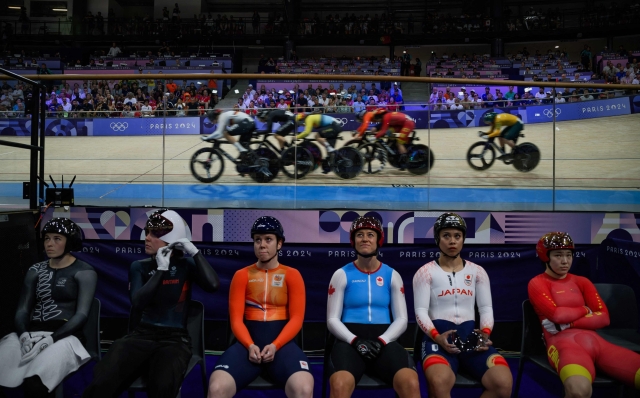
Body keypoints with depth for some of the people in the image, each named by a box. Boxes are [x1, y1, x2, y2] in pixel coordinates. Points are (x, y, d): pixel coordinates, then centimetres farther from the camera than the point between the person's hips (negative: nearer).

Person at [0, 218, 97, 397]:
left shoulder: (84, 272, 2)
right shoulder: (35, 270, 17)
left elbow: (82, 315, -7)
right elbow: (22, 309, 10)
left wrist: (51, 338, -19)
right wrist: (24, 335, -10)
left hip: (63, 336, -4)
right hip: (31, 334, 5)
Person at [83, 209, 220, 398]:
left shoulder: (186, 264, 5)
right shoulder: (139, 266, 10)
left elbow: (212, 285, -14)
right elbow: (137, 302, -7)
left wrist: (194, 251, -12)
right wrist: (161, 269, -8)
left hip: (174, 339, -1)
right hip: (141, 335, 2)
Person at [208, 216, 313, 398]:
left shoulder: (292, 275, 9)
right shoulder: (242, 275, 11)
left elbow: (296, 318, 2)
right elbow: (236, 319, 5)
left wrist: (275, 346, -13)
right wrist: (250, 346, -13)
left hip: (281, 343, -1)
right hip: (248, 343, 1)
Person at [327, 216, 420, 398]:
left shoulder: (392, 275, 12)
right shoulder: (342, 275, 7)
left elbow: (401, 319, 8)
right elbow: (332, 319, 4)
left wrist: (382, 340, -10)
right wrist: (354, 340, -13)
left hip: (384, 341, 2)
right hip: (350, 341, -1)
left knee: (411, 383, -30)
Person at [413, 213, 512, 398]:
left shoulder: (477, 271, 16)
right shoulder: (425, 272, 6)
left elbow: (486, 308, 12)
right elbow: (421, 311, -1)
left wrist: (485, 333, -8)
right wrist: (436, 336, -19)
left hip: (471, 334, 4)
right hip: (438, 335, -3)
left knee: (503, 383, -25)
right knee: (439, 383, -37)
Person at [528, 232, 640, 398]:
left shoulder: (581, 282, 21)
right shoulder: (537, 283, 6)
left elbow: (603, 317, 9)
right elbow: (556, 314, -10)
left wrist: (566, 323, -4)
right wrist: (585, 310, 7)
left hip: (594, 340, 6)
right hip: (563, 342, -5)